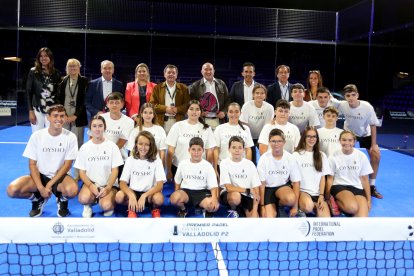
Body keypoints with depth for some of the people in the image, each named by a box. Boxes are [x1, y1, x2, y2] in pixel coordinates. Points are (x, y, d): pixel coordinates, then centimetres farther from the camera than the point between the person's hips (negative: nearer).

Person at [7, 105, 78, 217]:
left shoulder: (70, 137, -10)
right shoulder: (36, 136, -7)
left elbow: (67, 165, -8)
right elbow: (32, 164, -5)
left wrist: (49, 184, -16)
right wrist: (41, 188, -17)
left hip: (59, 176, -1)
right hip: (40, 175, 2)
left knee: (72, 190, -36)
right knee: (12, 190, -25)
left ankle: (62, 200, 4)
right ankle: (38, 199, 8)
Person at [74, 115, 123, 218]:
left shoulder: (112, 146, -4)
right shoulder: (84, 147, 1)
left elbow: (115, 171, -3)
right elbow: (82, 172, 2)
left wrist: (108, 188, -18)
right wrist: (91, 186, -17)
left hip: (109, 184, -1)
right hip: (90, 183, 1)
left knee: (105, 205, -29)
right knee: (83, 199, -31)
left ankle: (110, 203, 8)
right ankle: (88, 205, 5)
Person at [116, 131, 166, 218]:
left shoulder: (156, 161, -8)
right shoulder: (130, 160, -3)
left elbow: (160, 185, -16)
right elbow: (122, 183, -8)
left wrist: (144, 196, -31)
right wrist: (131, 196, -28)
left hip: (150, 193, -1)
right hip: (133, 192, 1)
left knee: (159, 198, -34)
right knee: (119, 196, -29)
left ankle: (155, 209, 2)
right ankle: (131, 209, 3)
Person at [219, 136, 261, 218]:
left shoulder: (250, 164, -2)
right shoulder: (225, 163, -8)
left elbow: (256, 188, -4)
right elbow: (229, 188, -14)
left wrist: (254, 211, -15)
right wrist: (248, 190, -16)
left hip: (247, 196, 1)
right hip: (228, 195, 0)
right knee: (235, 196, -36)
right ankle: (232, 210, -3)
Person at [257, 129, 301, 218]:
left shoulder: (290, 158, -9)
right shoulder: (264, 159, -13)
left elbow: (296, 182, -6)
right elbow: (262, 183, -8)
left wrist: (295, 206, -9)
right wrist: (262, 206, -9)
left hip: (284, 186, 1)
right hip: (268, 188, -1)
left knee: (291, 199, -34)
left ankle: (280, 205, 1)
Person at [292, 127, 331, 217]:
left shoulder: (322, 156, 13)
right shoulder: (296, 155, 2)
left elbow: (322, 178, 9)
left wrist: (321, 196, -4)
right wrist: (297, 196, -10)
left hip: (318, 193, 0)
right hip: (303, 191, 0)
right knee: (308, 206, -33)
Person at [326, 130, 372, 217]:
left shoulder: (361, 156, 2)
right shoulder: (334, 157, -2)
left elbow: (365, 179, 9)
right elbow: (330, 179, 4)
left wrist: (369, 200, 10)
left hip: (357, 188, 2)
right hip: (339, 186, -2)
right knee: (352, 207, -34)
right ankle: (336, 203, -5)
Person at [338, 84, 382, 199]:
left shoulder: (367, 107, -31)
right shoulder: (342, 105, -29)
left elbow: (373, 126, -18)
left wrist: (373, 145, -16)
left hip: (365, 133, 0)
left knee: (376, 156, -11)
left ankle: (371, 186, 4)